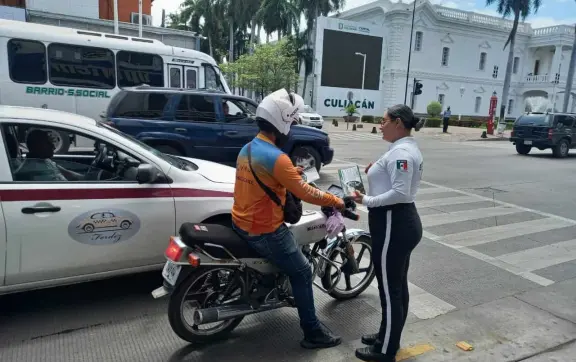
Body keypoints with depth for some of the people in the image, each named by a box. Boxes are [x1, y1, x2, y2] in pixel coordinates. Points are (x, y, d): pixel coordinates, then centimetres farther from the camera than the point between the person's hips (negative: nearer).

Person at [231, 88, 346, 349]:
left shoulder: (248, 148, 6)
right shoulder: (276, 158, -23)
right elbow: (305, 193, -21)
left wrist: (291, 173, 19)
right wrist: (335, 201, -8)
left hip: (241, 223, 10)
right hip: (264, 231, -9)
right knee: (302, 273, 2)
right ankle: (312, 333, 12)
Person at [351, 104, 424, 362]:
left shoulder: (400, 152, -19)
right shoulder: (408, 148, 15)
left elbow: (400, 193, -27)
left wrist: (367, 200, -20)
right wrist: (376, 172, 10)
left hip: (393, 224, -11)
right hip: (403, 222, 11)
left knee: (389, 289, 1)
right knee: (397, 286, 20)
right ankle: (389, 338, 36)